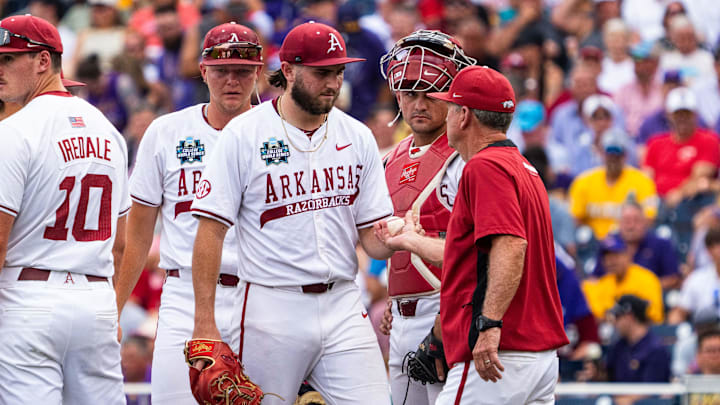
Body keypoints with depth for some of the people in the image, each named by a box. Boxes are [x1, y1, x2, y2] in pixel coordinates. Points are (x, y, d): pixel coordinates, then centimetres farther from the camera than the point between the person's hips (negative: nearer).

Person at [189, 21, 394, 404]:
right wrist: (204, 323, -13)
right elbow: (211, 230, -7)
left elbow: (371, 235, 10)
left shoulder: (358, 138, 8)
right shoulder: (243, 135, -5)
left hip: (342, 305, 4)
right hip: (272, 310, -4)